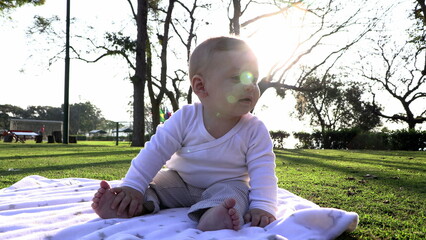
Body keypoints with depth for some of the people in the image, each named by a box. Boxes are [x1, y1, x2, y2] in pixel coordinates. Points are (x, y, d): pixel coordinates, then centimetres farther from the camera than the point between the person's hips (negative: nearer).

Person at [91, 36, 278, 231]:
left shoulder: (255, 130, -18)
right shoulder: (185, 118, -19)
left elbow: (262, 170, -19)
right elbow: (156, 150, -17)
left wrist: (262, 207, -35)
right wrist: (132, 187, -24)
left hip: (226, 185, -2)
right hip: (180, 181, 3)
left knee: (232, 193, -32)